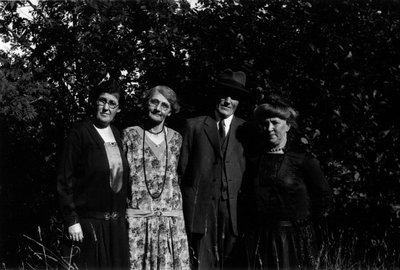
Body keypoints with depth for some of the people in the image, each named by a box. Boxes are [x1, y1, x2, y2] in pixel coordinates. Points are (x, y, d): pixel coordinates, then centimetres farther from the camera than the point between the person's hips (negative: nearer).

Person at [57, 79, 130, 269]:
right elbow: (65, 179, -9)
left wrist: (124, 213, 12)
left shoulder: (116, 135, 12)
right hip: (89, 221, -6)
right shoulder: (80, 134, -7)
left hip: (117, 221, 6)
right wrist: (71, 220, -14)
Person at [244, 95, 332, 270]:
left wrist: (304, 220, 3)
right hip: (259, 240, 4)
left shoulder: (303, 160, -4)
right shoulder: (254, 160, 8)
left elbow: (324, 195, 1)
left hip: (294, 240, -4)